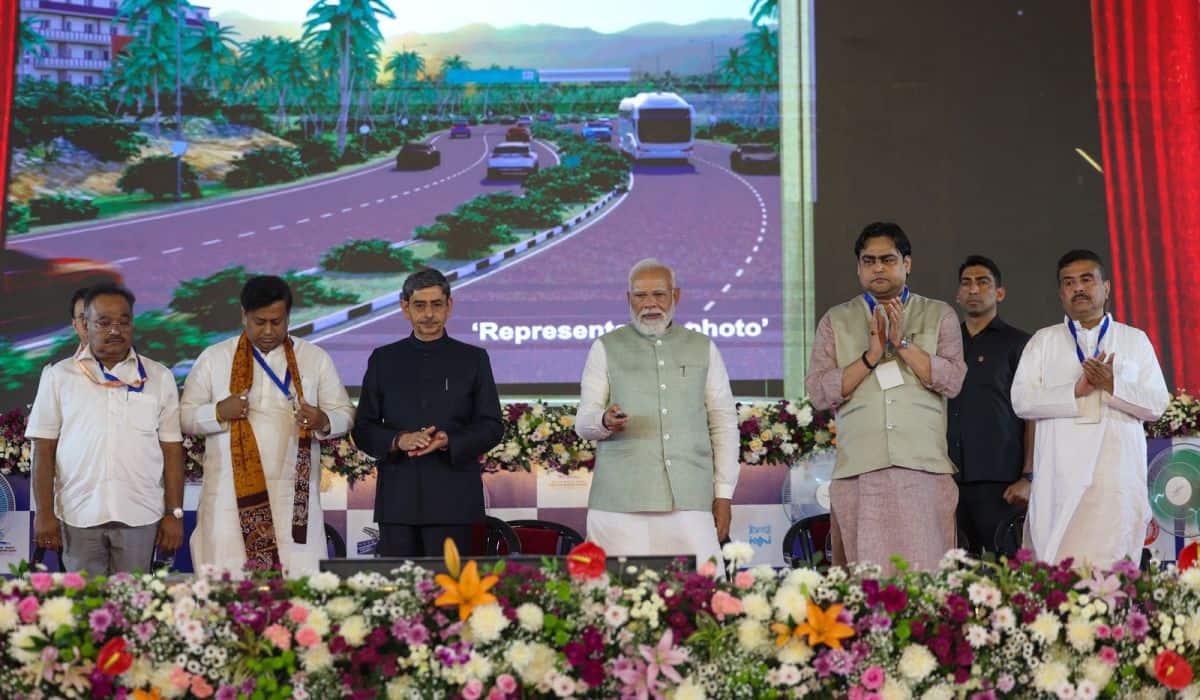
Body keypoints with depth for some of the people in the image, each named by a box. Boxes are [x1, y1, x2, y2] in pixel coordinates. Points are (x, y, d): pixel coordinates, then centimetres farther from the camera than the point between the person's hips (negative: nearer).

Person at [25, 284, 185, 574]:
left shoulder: (159, 377, 7)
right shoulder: (58, 376, 5)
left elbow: (172, 449, 7)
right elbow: (43, 449, 5)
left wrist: (174, 514, 3)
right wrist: (44, 513, -1)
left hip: (140, 516, 0)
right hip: (78, 516, 0)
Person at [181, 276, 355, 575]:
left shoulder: (315, 358, 10)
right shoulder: (214, 358, 8)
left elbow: (345, 413, 12)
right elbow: (185, 415, 9)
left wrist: (323, 421, -11)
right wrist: (219, 412, -11)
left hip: (294, 497, 0)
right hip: (231, 494, 0)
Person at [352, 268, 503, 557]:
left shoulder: (473, 359, 9)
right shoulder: (383, 360, 12)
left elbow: (492, 427, 5)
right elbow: (363, 428, 10)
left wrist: (448, 442, -14)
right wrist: (398, 441, -11)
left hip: (453, 499, -1)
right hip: (397, 498, 2)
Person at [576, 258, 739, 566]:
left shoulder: (703, 348, 15)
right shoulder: (606, 348, 11)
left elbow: (724, 424, 13)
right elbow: (583, 422, 7)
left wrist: (724, 496, 6)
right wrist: (605, 422, -17)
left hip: (690, 499, 1)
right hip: (621, 501, -1)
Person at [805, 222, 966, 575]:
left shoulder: (939, 315, 14)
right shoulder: (836, 321, 14)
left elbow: (952, 382, 1)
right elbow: (819, 391, 3)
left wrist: (903, 343, -7)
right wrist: (871, 356, -7)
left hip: (924, 469, 0)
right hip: (858, 472, 0)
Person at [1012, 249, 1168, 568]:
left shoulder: (1135, 340, 17)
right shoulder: (1043, 341, 17)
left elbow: (1157, 404, 8)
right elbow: (1021, 400, 4)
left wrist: (1112, 385, -9)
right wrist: (1076, 392, -9)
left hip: (1116, 473, 0)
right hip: (1059, 476, 1)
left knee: (1101, 568, -12)